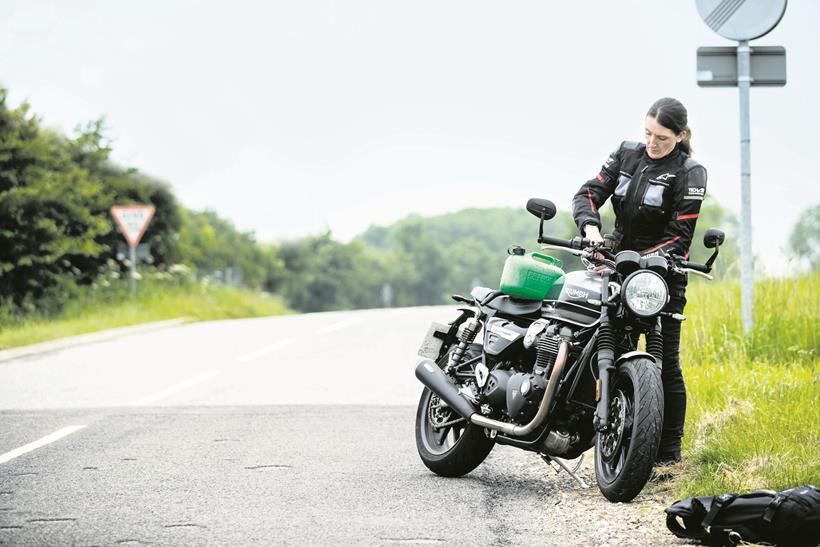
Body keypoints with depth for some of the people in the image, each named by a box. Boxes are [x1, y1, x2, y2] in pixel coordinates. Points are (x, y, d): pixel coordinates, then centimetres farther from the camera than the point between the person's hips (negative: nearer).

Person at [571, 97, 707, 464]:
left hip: (663, 273, -4)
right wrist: (590, 227, -21)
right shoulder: (627, 154, 6)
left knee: (665, 363, -2)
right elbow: (590, 192, 0)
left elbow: (679, 237, -13)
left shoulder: (689, 173, -8)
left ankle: (669, 451, 5)